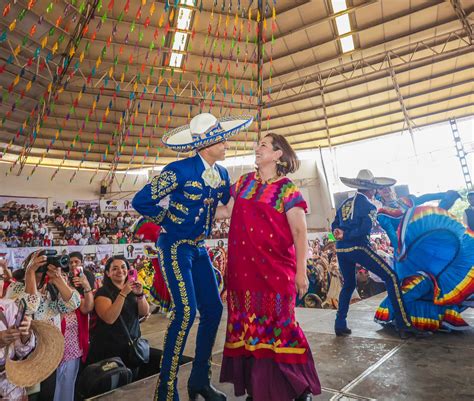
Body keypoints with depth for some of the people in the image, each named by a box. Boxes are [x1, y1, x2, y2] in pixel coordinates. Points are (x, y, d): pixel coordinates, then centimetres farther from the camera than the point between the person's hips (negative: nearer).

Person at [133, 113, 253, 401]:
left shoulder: (221, 173, 4)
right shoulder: (180, 170, -17)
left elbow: (230, 202, 20)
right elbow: (142, 201, -14)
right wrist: (170, 221, -6)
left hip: (199, 248, 7)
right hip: (175, 247, -7)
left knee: (213, 309, 6)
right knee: (186, 310, -14)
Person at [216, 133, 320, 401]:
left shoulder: (287, 189, -3)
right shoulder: (245, 182, 12)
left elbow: (300, 232, -6)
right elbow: (228, 211, 19)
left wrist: (301, 271, -10)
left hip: (274, 267, -4)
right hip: (243, 267, 5)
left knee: (277, 324, 0)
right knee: (247, 324, 9)